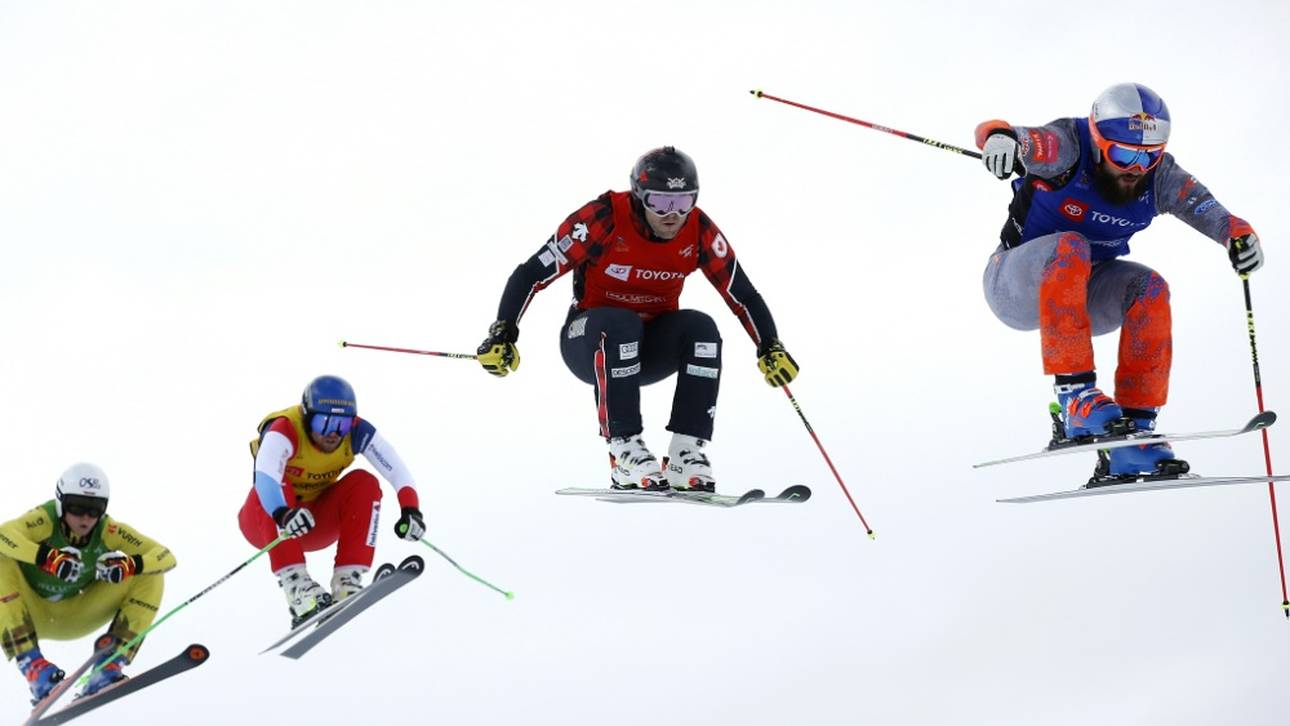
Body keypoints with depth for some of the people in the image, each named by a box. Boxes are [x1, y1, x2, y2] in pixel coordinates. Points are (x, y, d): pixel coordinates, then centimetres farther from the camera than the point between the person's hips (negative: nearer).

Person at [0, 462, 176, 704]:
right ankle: (32, 665, -34)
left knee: (150, 575, -12)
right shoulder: (45, 521, -25)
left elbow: (166, 557, -21)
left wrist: (130, 565, -42)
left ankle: (108, 663, -19)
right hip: (31, 615, -3)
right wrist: (46, 557, -59)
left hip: (74, 619, 3)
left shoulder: (108, 531, -17)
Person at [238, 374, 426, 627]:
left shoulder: (357, 432, -18)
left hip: (315, 523, 4)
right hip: (265, 522, -4)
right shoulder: (284, 431, -30)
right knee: (277, 490, -35)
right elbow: (264, 476, -48)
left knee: (364, 483, -19)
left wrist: (410, 509, -43)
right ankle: (295, 585, -42)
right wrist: (283, 513, -68)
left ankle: (348, 582, -23)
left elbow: (397, 471, -24)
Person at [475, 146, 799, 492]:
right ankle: (624, 452, -34)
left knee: (701, 327, -26)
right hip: (590, 342, -3)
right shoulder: (604, 219, -23)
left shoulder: (699, 230, -12)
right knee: (620, 325, -36)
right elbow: (532, 273, -21)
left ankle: (688, 452, -26)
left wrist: (770, 348, -12)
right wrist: (502, 334, -28)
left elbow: (742, 293, -3)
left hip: (651, 347, 4)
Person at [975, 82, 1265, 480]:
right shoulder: (1067, 148, -22)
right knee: (1068, 249, -34)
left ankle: (1133, 430, -20)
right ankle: (1074, 397, -38)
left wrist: (1240, 234, -43)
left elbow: (1206, 207, -21)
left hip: (1083, 294, 5)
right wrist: (999, 135, -60)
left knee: (1149, 288, -23)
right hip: (1017, 287, -5)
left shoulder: (1160, 175, -10)